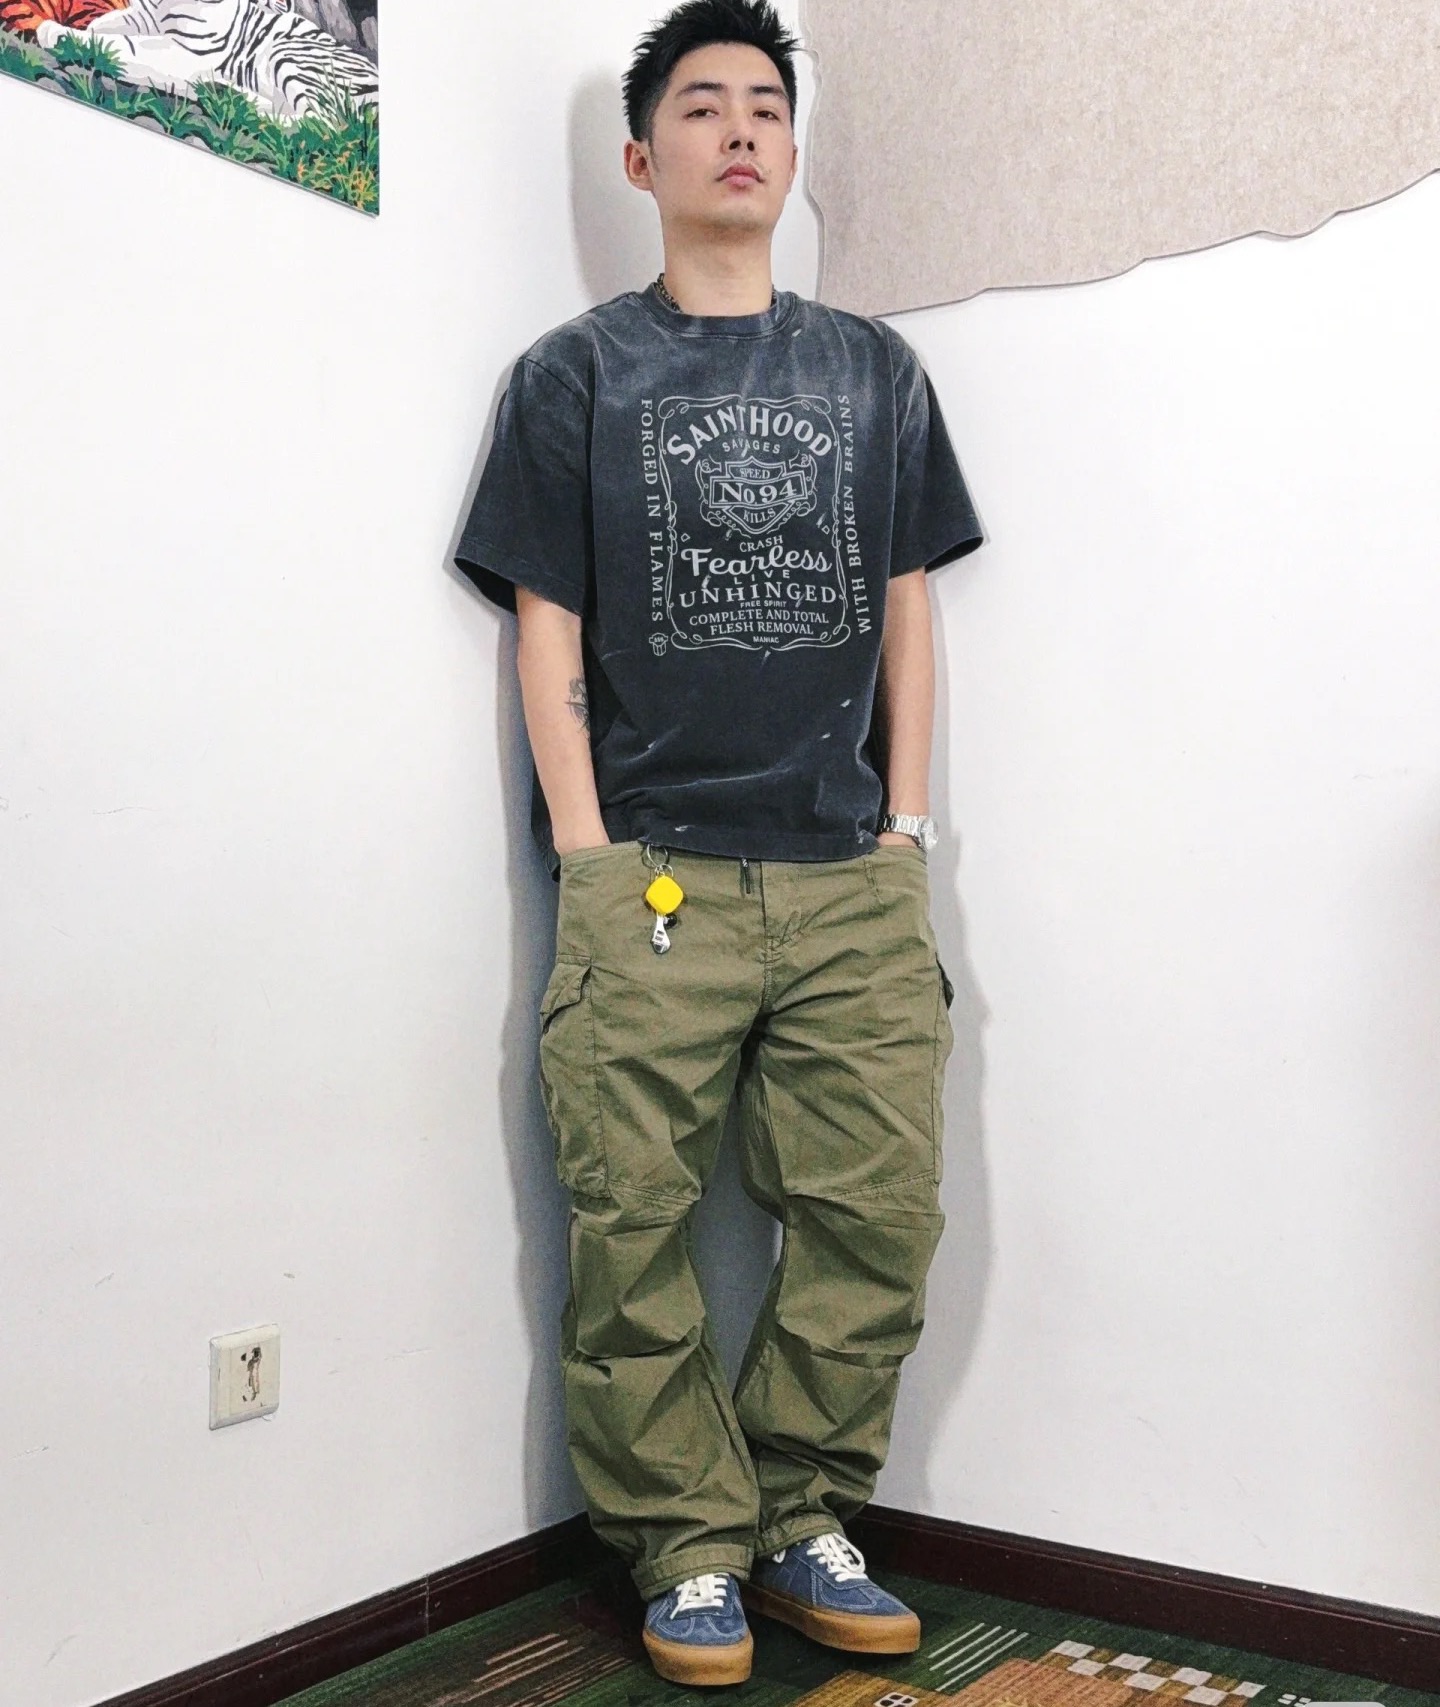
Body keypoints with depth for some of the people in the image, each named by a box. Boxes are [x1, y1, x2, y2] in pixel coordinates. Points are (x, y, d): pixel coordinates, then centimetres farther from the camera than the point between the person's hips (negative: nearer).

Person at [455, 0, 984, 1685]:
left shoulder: (872, 370, 16)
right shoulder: (574, 375, 8)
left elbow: (905, 610, 15)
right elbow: (547, 632, 3)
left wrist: (907, 828, 5)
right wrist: (588, 860, -5)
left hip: (851, 880, 3)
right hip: (650, 876, -2)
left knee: (882, 1212, 0)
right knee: (637, 1232, -2)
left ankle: (799, 1516, 18)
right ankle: (690, 1548, 15)